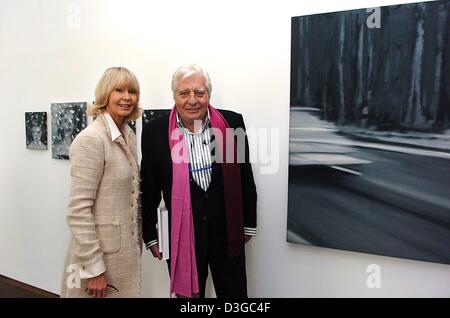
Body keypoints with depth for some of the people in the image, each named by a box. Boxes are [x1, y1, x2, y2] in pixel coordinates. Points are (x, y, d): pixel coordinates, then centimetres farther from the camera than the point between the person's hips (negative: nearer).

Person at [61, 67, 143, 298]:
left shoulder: (129, 136, 6)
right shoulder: (91, 139, -17)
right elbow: (78, 210, -20)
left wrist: (137, 243, 13)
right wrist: (94, 268, -18)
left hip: (128, 253, 7)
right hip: (102, 253, -7)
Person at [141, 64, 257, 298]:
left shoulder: (232, 122, -5)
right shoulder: (155, 131, -6)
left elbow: (245, 178, 3)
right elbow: (149, 190, 1)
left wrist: (249, 223, 8)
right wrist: (150, 236, 4)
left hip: (227, 230, 1)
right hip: (180, 233, 0)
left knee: (234, 292, 16)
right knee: (186, 292, 17)